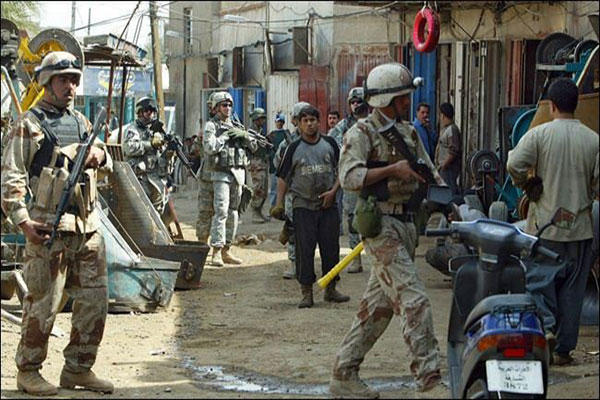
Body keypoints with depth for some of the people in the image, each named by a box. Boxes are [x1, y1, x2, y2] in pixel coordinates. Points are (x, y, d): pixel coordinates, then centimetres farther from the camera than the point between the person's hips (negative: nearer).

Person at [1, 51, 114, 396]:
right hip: (49, 227, -7)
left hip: (88, 225, 7)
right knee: (44, 303, -4)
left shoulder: (81, 122, 17)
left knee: (95, 299, 7)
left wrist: (100, 157, 3)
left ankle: (79, 369, 19)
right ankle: (28, 371, 9)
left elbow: (106, 169, 28)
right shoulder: (29, 125, -3)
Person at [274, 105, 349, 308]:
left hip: (328, 205, 2)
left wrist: (333, 191, -3)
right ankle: (306, 293, 0)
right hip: (303, 206, -2)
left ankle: (330, 289, 16)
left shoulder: (330, 144, 7)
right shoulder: (294, 148, 3)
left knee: (331, 247, 5)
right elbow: (283, 177, 6)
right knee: (304, 249, -4)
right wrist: (279, 203, 0)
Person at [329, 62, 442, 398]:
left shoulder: (409, 132, 17)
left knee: (379, 305, 9)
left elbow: (429, 172, 22)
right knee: (413, 298, -15)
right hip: (381, 225, -8)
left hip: (406, 224, 8)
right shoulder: (362, 133, -8)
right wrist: (392, 170, -25)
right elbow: (349, 177, -20)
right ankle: (428, 368, -16)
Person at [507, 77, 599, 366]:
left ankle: (546, 325, -17)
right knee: (572, 288, 8)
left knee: (539, 279, 6)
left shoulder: (539, 134, -7)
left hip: (544, 224, -2)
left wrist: (527, 186, 3)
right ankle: (564, 348, 13)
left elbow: (514, 165, -17)